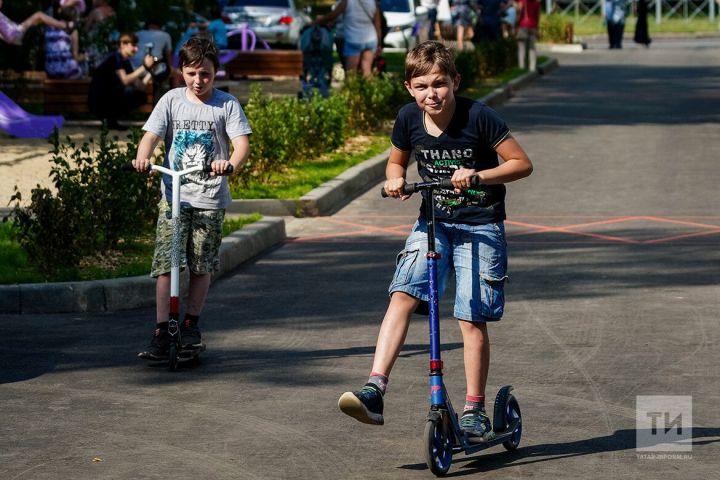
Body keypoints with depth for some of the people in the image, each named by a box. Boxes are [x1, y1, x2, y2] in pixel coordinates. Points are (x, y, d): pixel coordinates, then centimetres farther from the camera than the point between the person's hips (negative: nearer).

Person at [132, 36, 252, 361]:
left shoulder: (227, 105, 2)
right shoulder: (171, 101, 5)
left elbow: (242, 143, -7)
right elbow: (151, 135, -3)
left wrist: (231, 163, -29)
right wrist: (142, 157, -25)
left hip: (211, 199, 0)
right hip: (174, 194, 0)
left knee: (201, 266, 5)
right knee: (165, 263, -8)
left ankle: (192, 323, 24)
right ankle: (161, 332, -7)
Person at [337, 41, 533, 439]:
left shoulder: (478, 117, -15)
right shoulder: (408, 118, -3)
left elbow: (522, 164, -10)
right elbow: (396, 162, 16)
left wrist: (478, 175, -25)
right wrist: (395, 180, -7)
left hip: (480, 227, -3)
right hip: (432, 223, 4)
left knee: (472, 319, -5)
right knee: (402, 296, -16)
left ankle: (474, 410, 9)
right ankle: (374, 391, -23)